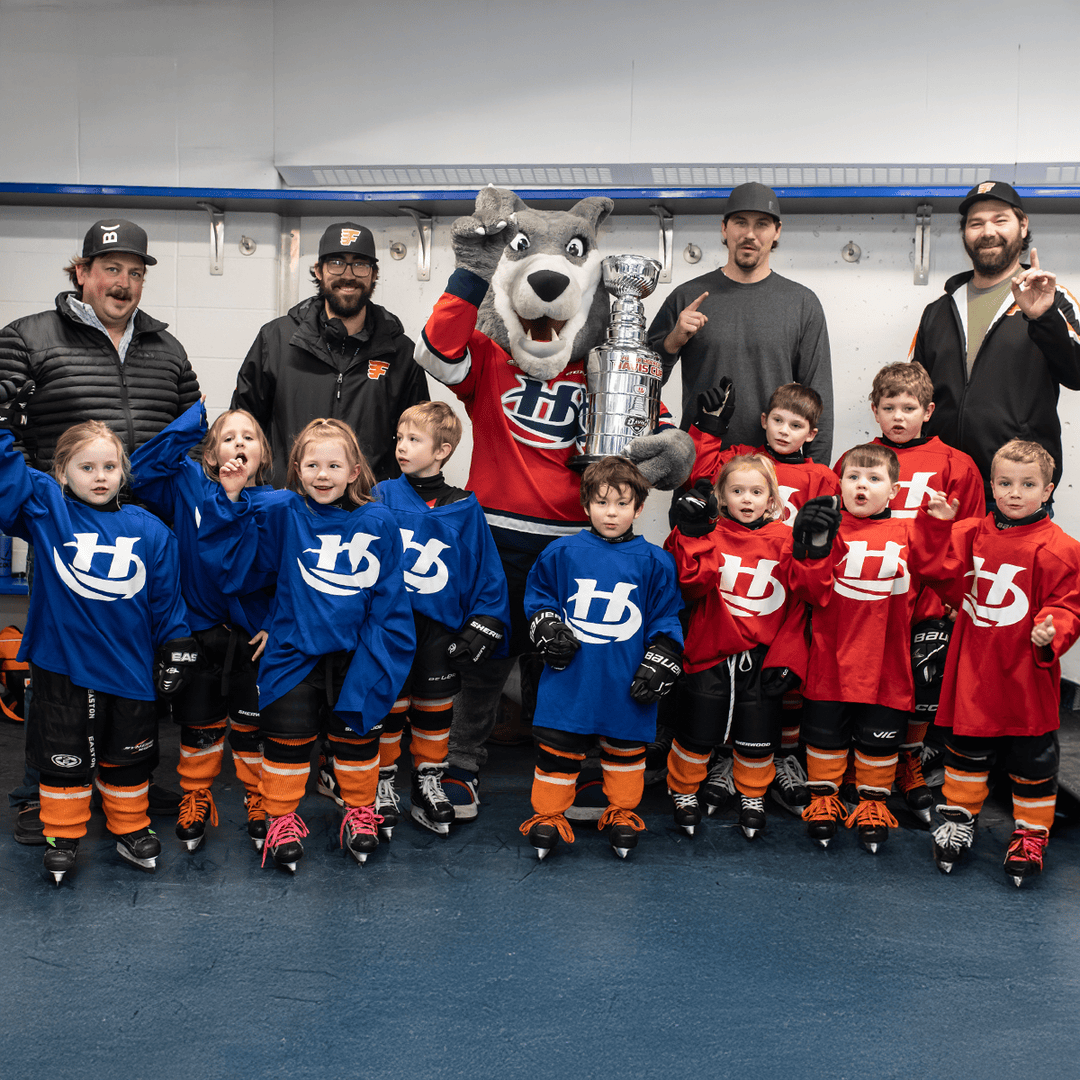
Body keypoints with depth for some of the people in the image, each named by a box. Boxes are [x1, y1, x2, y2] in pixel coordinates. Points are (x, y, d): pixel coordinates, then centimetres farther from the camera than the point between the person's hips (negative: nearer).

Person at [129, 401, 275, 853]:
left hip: (255, 636, -1)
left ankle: (260, 801, 30)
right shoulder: (188, 486, -3)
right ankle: (195, 800, 33)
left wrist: (276, 625, -12)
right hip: (200, 631, 1)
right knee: (198, 723, 15)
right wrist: (194, 420, -14)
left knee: (254, 725, 12)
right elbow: (140, 470, -15)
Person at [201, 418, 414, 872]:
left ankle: (359, 809, 35)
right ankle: (281, 818, 24)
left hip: (356, 654, 1)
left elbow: (389, 599, 0)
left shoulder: (377, 522, -5)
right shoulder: (283, 512, -7)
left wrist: (378, 655, -2)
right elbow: (232, 548, -6)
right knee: (286, 733, 5)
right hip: (294, 651, -1)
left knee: (357, 733, 14)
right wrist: (232, 498, -20)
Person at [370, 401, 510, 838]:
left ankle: (428, 784, 29)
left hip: (442, 631, 2)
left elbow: (488, 570, 4)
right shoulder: (382, 498, -3)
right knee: (387, 707, 5)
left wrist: (483, 628, -1)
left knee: (436, 708, 12)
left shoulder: (465, 508, 0)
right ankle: (382, 786, 22)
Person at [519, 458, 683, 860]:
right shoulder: (561, 553, 0)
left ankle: (622, 813, 33)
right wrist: (547, 631, -3)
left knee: (626, 746, 13)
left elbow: (666, 619, 6)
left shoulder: (654, 562, 0)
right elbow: (538, 597, 13)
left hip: (627, 683, 1)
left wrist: (660, 666, -1)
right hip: (569, 678, 0)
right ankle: (548, 815, 21)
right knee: (558, 747, 4)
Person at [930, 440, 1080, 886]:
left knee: (1032, 755, 9)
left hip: (1027, 674, -3)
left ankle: (1031, 832, 28)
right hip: (973, 670, 4)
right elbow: (950, 585, 13)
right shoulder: (970, 535, 3)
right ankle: (959, 815, 36)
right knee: (966, 745, 16)